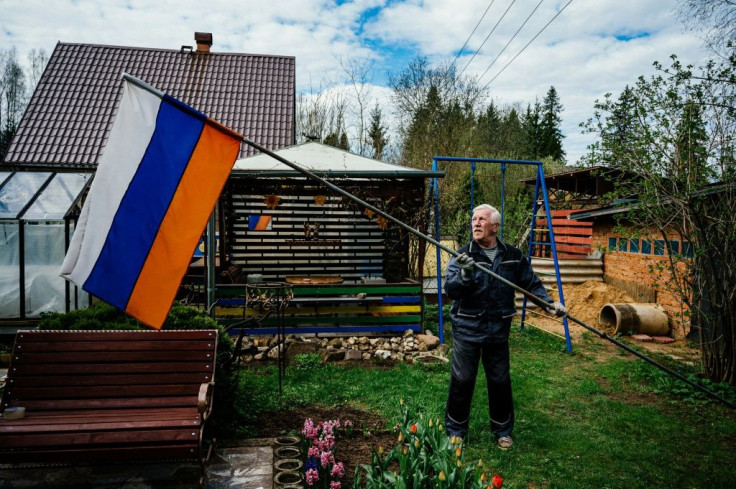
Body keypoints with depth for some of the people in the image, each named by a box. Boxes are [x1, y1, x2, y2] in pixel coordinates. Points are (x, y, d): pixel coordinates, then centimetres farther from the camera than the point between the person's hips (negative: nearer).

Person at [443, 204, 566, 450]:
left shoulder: (512, 256, 2)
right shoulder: (463, 255, -7)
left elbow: (531, 283, 13)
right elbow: (450, 290, -18)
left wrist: (549, 302, 0)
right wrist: (465, 274, -35)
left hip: (498, 330, 3)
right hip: (467, 329, -2)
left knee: (500, 381, 13)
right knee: (462, 380, 4)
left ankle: (503, 430, 32)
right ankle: (455, 430, 22)